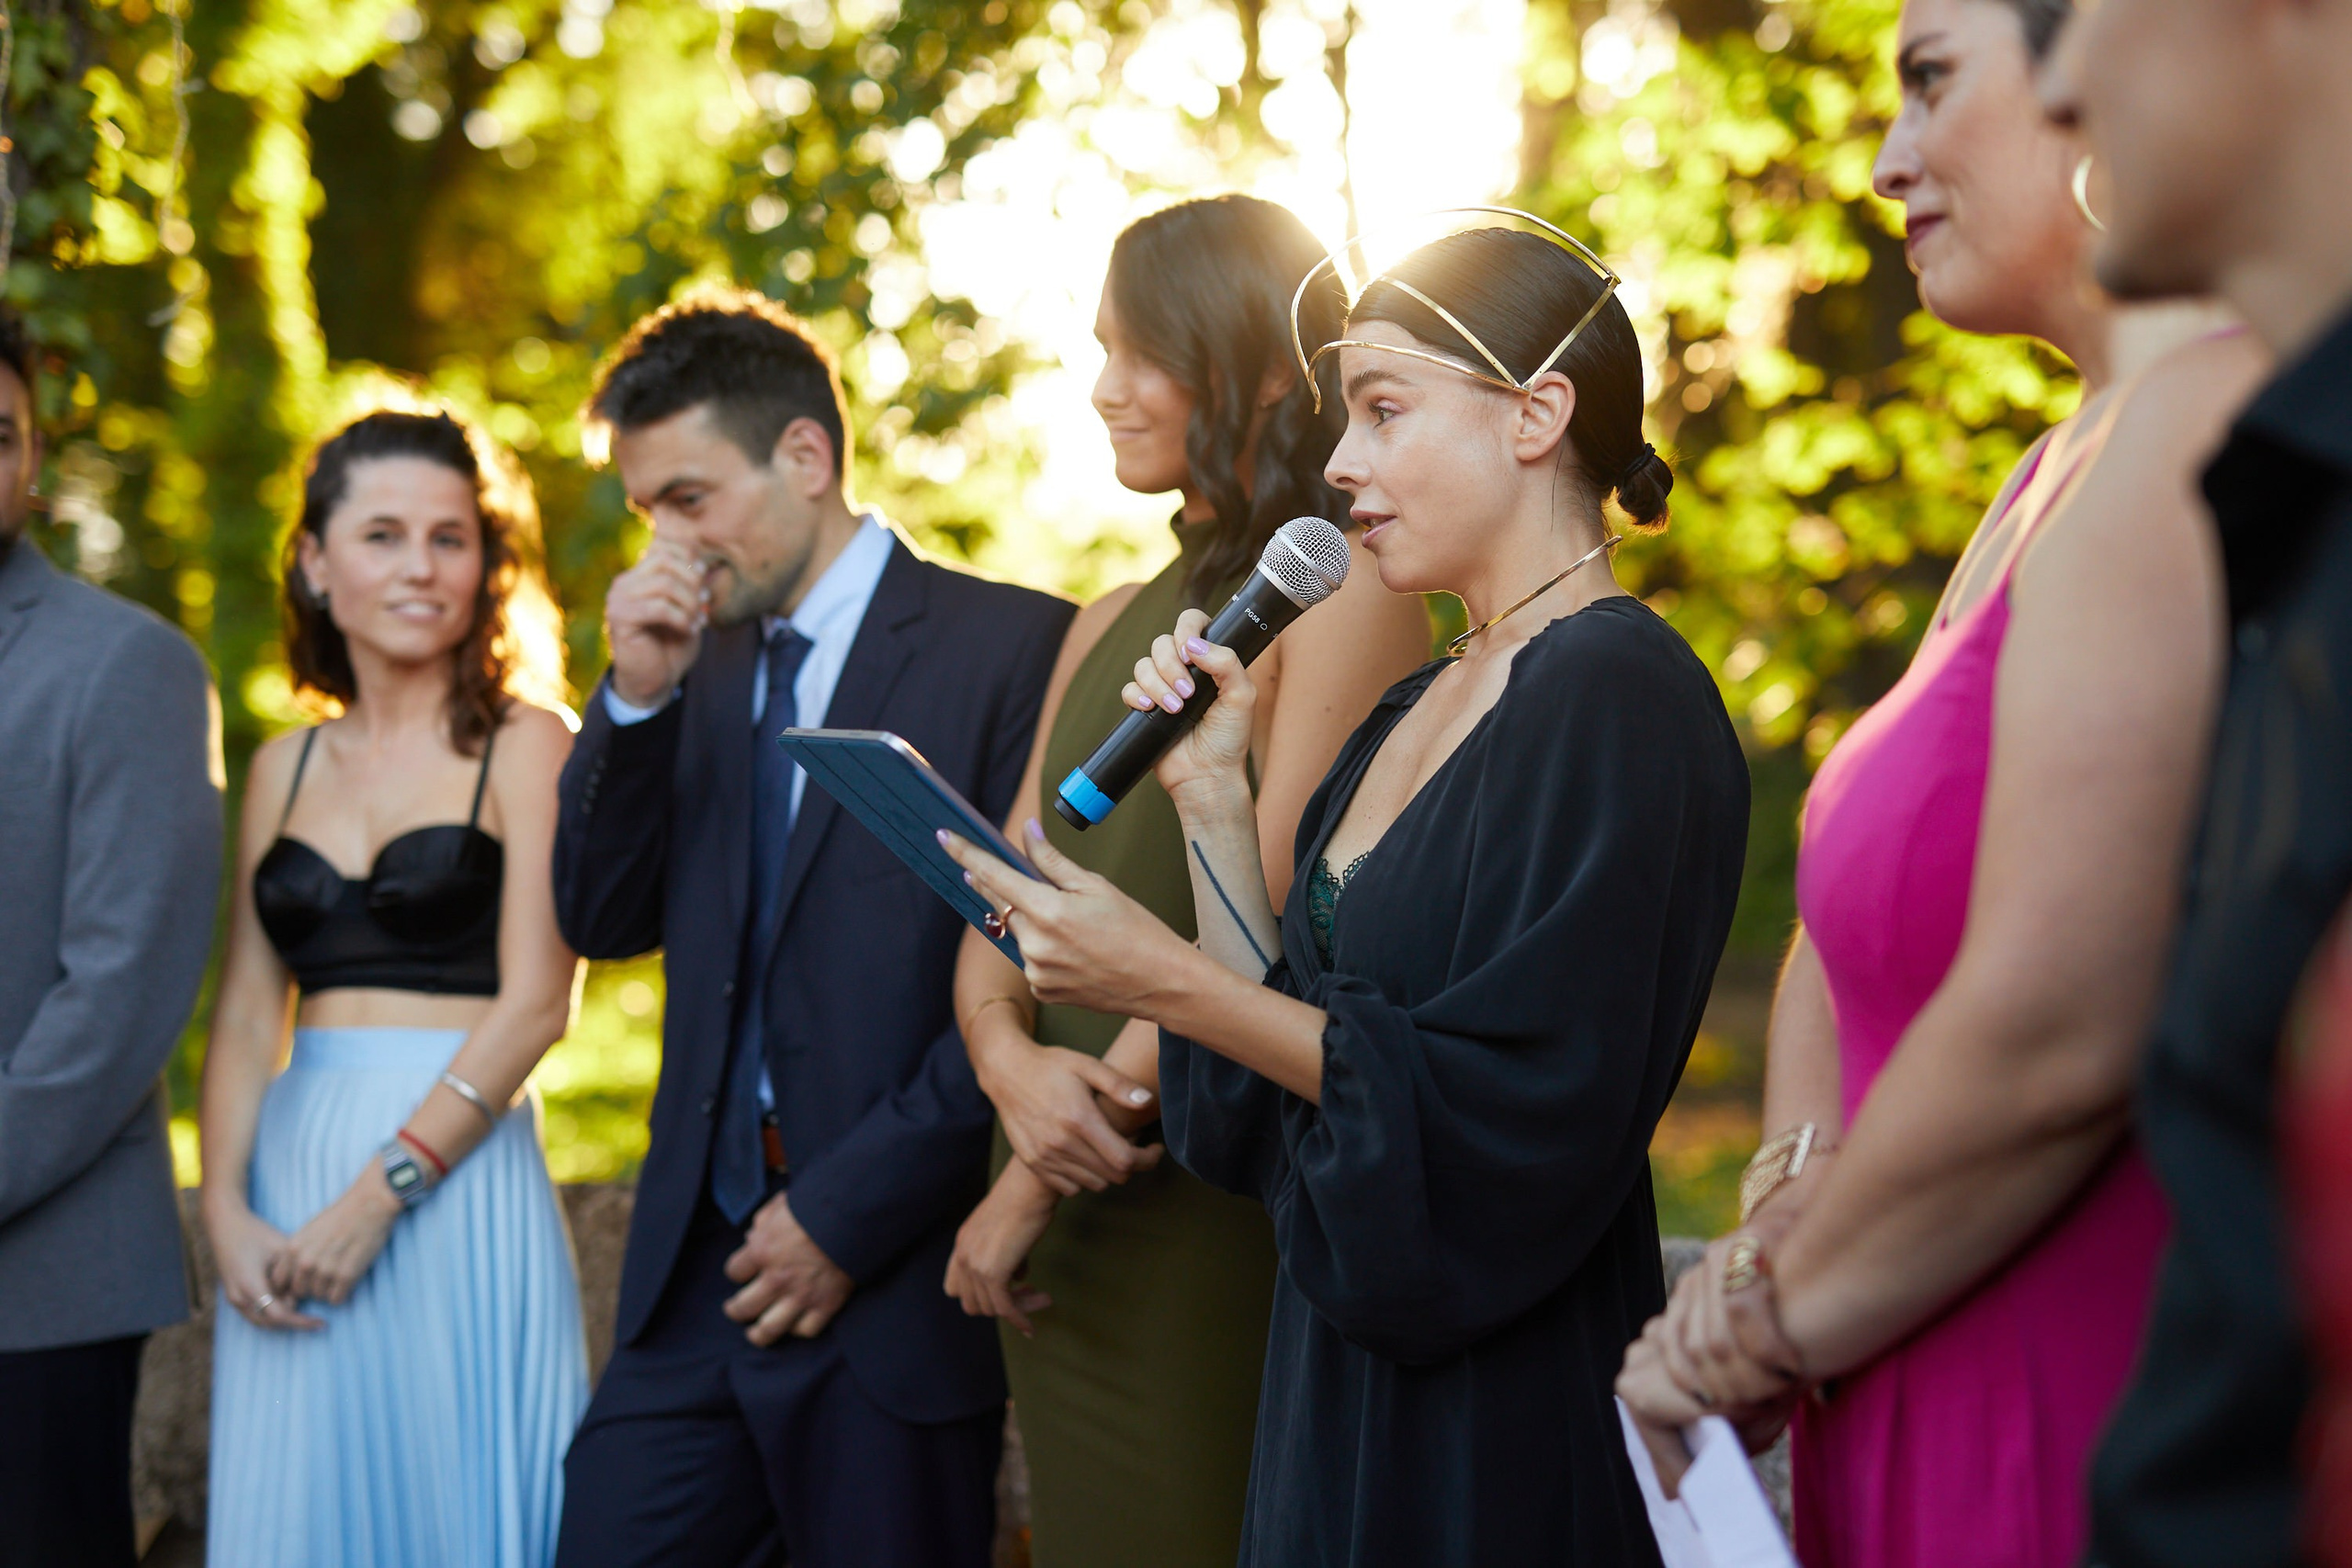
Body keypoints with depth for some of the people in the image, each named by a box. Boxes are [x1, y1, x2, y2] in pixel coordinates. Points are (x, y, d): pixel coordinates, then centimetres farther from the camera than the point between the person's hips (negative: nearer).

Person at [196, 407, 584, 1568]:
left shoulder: (524, 745, -1)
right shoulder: (285, 769, 14)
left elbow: (534, 1003, -9)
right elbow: (245, 1014, 10)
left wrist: (377, 1198, -14)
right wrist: (228, 1211, -5)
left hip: (460, 1183, -4)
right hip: (287, 1168, 5)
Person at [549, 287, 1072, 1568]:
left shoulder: (1011, 646, -7)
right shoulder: (700, 664, 14)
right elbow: (602, 921, 10)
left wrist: (848, 1216, -12)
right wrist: (635, 697, -4)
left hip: (895, 1284, -5)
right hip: (700, 1272, 5)